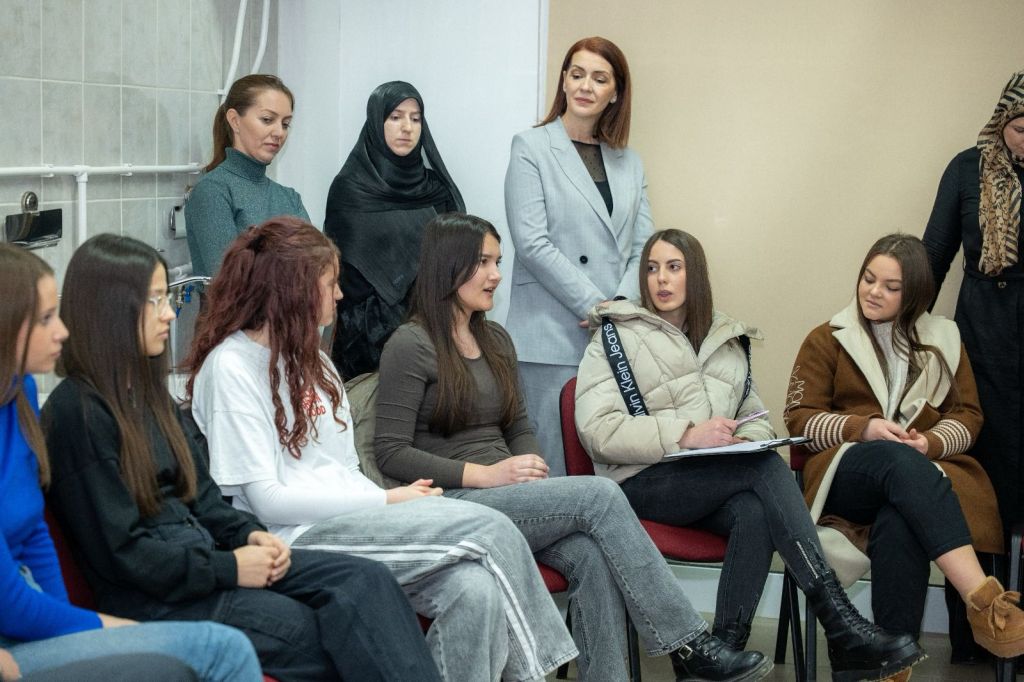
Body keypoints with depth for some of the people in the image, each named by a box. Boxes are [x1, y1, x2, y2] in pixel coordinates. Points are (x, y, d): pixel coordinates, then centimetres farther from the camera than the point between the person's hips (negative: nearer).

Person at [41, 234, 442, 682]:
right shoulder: (76, 411, -14)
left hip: (201, 555, 8)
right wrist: (228, 568, -14)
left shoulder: (147, 390, 14)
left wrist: (248, 534, 0)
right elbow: (118, 549, -17)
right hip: (152, 597, -8)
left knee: (366, 580, -13)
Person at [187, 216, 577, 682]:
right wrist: (387, 501, -10)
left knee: (475, 589, -24)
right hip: (294, 541, -7)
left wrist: (396, 503, -4)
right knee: (490, 530, -20)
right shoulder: (230, 367, -7)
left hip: (348, 519, 7)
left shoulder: (309, 358, 20)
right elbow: (268, 499, -12)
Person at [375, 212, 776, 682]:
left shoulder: (496, 340, 17)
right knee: (599, 495, -23)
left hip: (505, 495, 6)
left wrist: (530, 465, -2)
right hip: (454, 503, -6)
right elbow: (391, 454, -10)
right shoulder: (410, 345, -6)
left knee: (591, 555, -26)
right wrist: (484, 474, -18)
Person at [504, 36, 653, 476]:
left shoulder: (629, 162, 17)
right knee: (555, 465, -5)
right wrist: (595, 306, -12)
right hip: (552, 337, -4)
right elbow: (532, 243, -7)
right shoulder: (531, 148, 3)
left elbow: (642, 247, 12)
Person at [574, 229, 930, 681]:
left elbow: (756, 418, 21)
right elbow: (597, 431, -8)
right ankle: (840, 623, -36)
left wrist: (747, 441, -6)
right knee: (766, 467, -30)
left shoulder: (727, 339, 20)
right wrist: (686, 434, -19)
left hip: (717, 485, 4)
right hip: (643, 482, -4)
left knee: (755, 513, -34)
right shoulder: (616, 335, 5)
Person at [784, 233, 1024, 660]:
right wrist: (862, 428, -12)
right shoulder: (827, 340, 15)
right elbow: (799, 418, 7)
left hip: (927, 469, 1)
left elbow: (968, 415, 15)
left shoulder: (943, 340, 20)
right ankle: (985, 599, -54)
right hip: (846, 470, -1)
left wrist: (929, 443, -9)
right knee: (898, 459, -41)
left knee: (900, 525, -39)